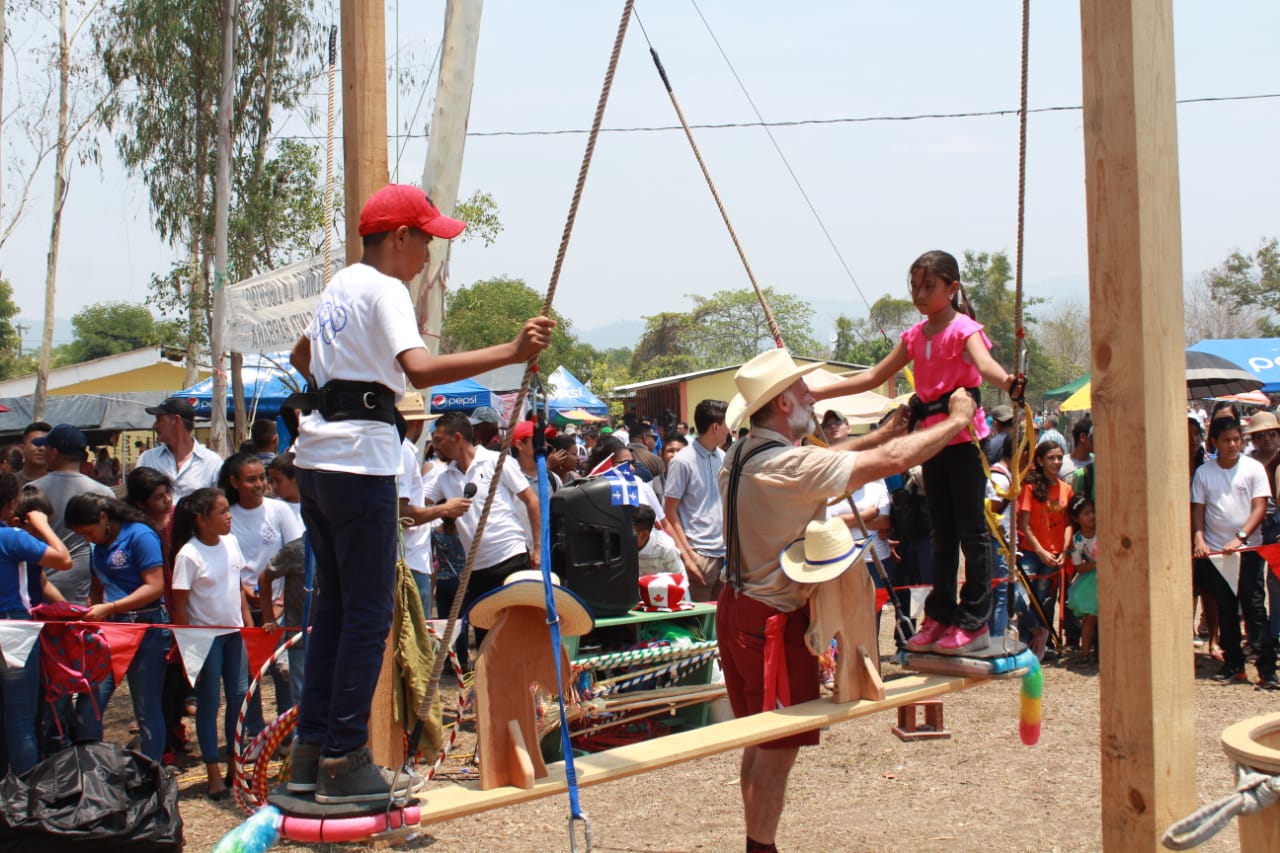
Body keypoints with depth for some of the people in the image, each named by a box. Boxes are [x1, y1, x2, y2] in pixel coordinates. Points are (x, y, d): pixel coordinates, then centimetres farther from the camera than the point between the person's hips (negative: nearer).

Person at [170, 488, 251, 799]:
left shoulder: (230, 542, 2)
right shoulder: (188, 555, -17)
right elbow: (179, 605, -14)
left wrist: (248, 623, 10)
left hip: (234, 632, 6)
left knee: (239, 695, 9)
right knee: (209, 702, 2)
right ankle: (214, 774, 10)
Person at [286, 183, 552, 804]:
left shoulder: (340, 286, 18)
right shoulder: (384, 290, -10)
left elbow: (301, 357, 34)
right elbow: (420, 369, -28)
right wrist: (511, 353, -34)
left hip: (315, 460, 10)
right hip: (359, 461, -10)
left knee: (334, 604, 13)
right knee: (368, 612, -5)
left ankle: (310, 751, 17)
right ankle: (344, 764, -3)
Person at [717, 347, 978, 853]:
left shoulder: (741, 456, 4)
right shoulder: (788, 465, -24)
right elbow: (893, 461, -24)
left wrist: (879, 434, 16)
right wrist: (957, 420, -11)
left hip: (739, 608, 10)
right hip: (776, 620, -10)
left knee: (761, 744, 19)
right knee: (777, 751, 1)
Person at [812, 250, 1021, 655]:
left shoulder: (963, 329, -11)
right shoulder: (915, 336, 9)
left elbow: (983, 362, -33)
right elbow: (874, 377, 15)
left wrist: (1006, 381, -56)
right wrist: (816, 392, 12)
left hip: (965, 439, -7)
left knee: (971, 530, -2)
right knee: (942, 533, 13)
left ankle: (975, 624, 2)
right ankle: (940, 617, 20)